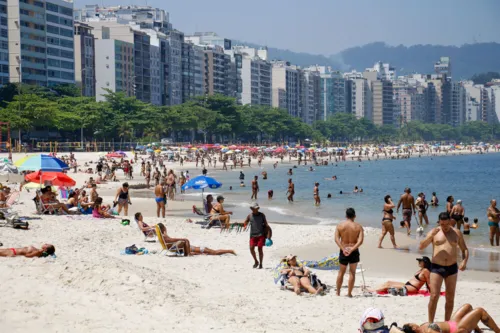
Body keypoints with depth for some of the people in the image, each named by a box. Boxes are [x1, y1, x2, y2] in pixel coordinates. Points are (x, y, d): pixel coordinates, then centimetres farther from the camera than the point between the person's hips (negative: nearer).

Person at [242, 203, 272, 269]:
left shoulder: (262, 215, 3)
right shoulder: (249, 216, 6)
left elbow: (266, 225, 6)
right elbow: (244, 224, 4)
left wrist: (268, 236, 0)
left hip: (261, 234, -2)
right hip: (253, 235, 2)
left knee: (260, 249, -4)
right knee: (251, 248, -7)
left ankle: (260, 264, 5)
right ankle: (256, 261, 15)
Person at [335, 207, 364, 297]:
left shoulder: (339, 226, -1)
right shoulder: (358, 227, -3)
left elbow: (336, 239, -12)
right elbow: (360, 241, -15)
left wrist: (343, 249, -18)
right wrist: (352, 249, -19)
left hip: (343, 252, 1)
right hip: (354, 252, -1)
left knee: (341, 272, 16)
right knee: (352, 272, 7)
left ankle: (338, 292, 21)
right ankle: (349, 293, 8)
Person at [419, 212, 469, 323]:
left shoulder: (456, 233, 7)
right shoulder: (434, 232, 1)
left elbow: (464, 249, 12)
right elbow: (421, 247, -6)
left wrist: (464, 261, -7)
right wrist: (430, 236, -21)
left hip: (452, 268, 3)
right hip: (436, 268, -3)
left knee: (450, 297, 8)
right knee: (434, 296, -10)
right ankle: (430, 323, -4)